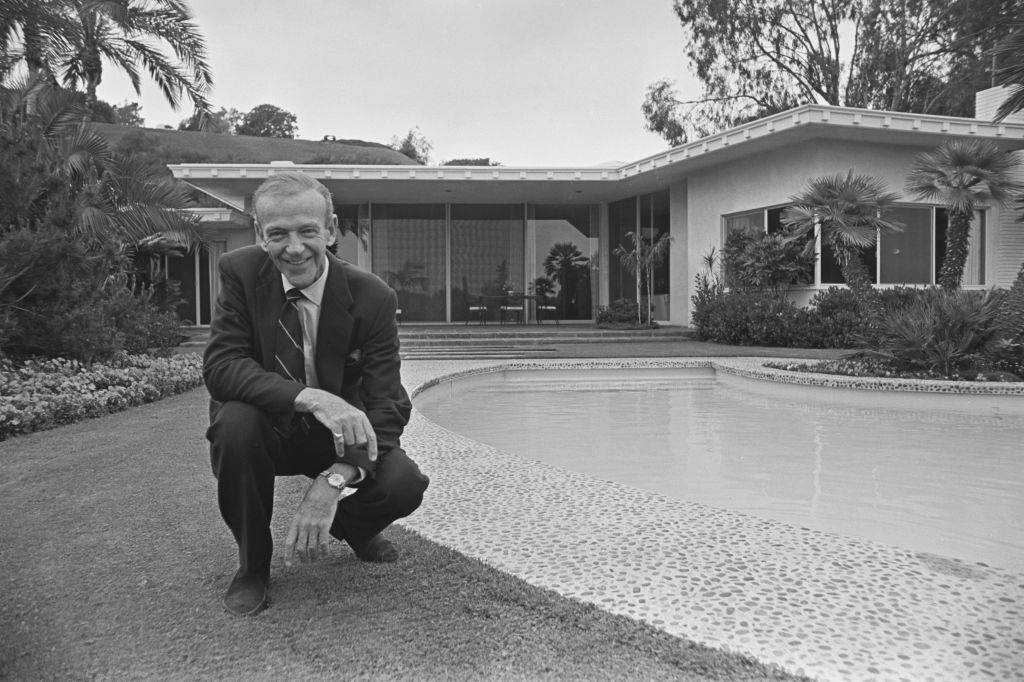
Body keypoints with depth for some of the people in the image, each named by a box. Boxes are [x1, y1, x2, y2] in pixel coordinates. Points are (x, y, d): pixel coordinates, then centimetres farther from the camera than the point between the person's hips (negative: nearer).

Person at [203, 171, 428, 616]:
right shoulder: (241, 273, -16)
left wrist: (334, 480, -38)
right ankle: (252, 562, -7)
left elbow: (386, 404, -21)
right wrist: (310, 397, -43)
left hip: (338, 435, 0)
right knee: (235, 420, -34)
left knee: (404, 484, -25)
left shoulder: (372, 297, -18)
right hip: (267, 430, 0)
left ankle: (350, 524, 16)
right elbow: (219, 366, -25)